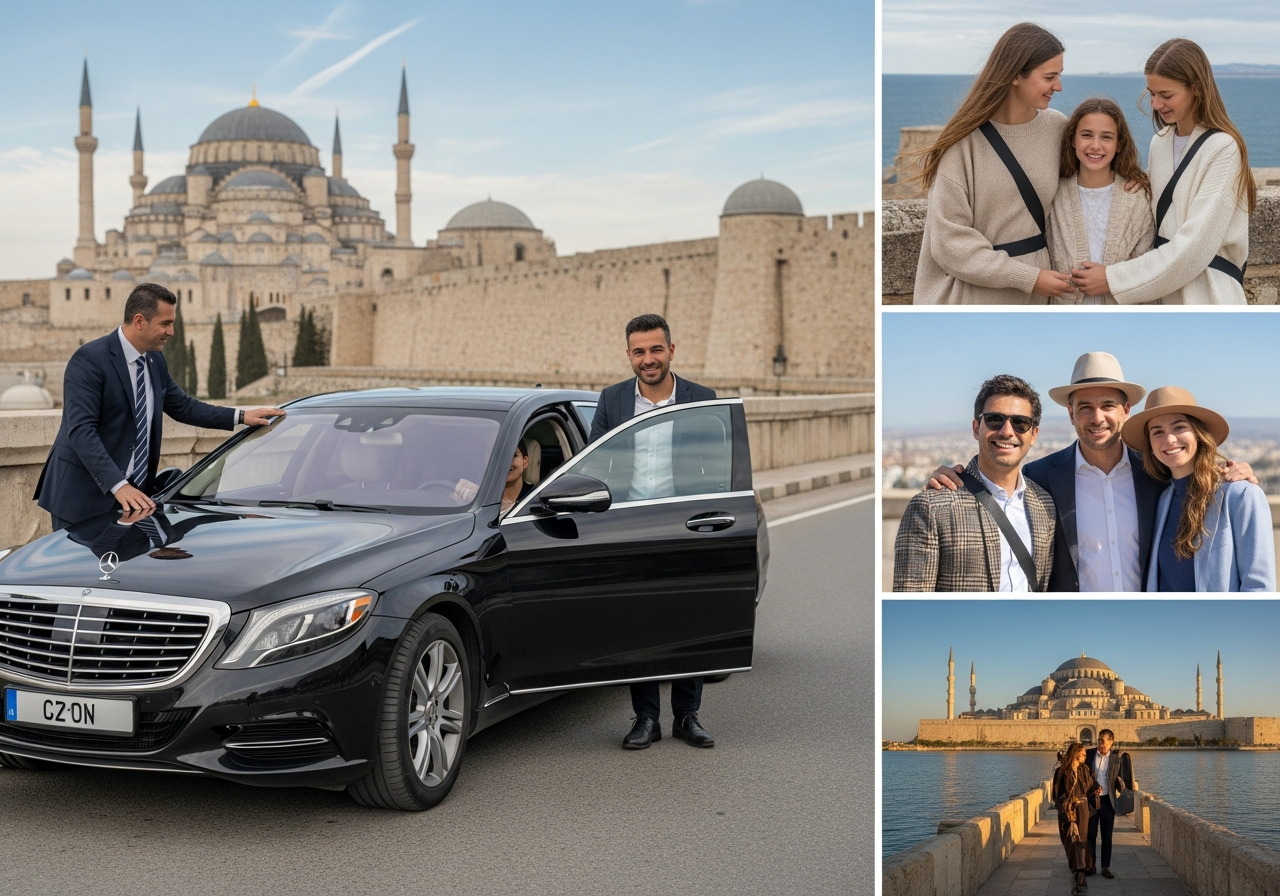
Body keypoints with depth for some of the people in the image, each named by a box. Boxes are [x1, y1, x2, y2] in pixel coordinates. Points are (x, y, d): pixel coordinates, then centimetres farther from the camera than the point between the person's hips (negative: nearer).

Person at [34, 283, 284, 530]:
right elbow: (81, 430, -23)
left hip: (133, 493, 7)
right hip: (84, 495, -7)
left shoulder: (155, 362, 9)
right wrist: (118, 486, -33)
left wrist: (241, 417, 8)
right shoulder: (90, 359, -15)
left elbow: (183, 407, 21)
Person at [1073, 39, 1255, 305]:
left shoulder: (1223, 150, -12)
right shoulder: (1160, 142, 8)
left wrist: (1114, 279, -17)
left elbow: (1195, 244, -17)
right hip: (1160, 295, 6)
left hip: (1204, 297, -6)